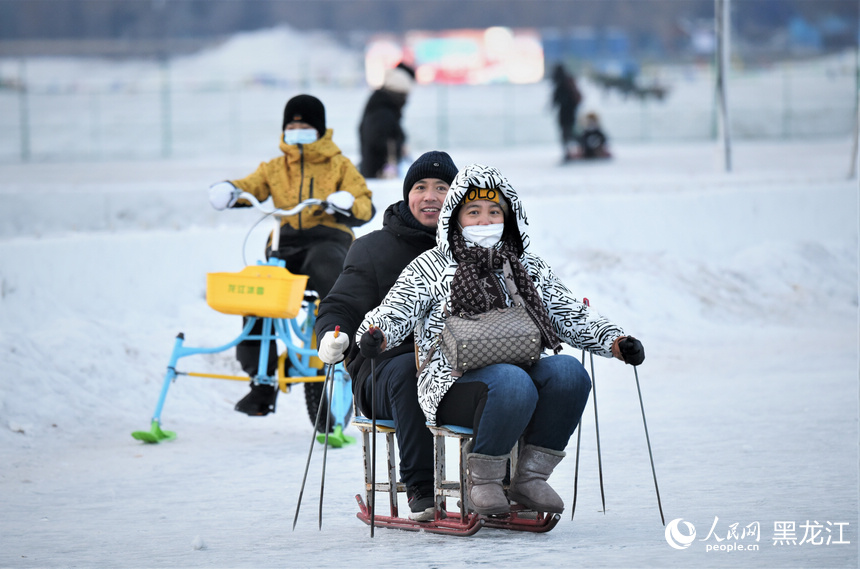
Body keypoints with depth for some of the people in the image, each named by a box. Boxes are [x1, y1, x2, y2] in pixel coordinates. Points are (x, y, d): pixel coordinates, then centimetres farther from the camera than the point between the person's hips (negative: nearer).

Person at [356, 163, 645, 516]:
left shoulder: (529, 267, 22)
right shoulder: (430, 267, 10)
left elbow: (571, 317, 20)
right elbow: (394, 311, -1)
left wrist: (615, 342, 2)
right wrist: (376, 335, -25)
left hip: (523, 371, 4)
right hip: (455, 386, -4)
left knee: (568, 371, -28)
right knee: (511, 381, -37)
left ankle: (531, 476, -16)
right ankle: (482, 477, -16)